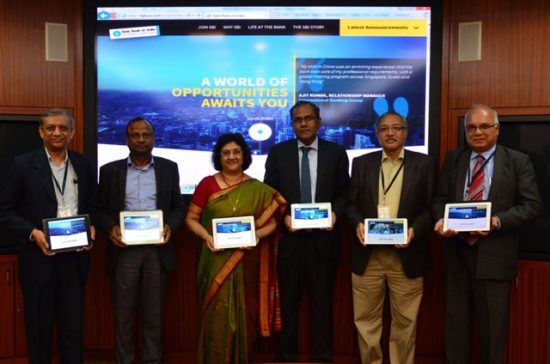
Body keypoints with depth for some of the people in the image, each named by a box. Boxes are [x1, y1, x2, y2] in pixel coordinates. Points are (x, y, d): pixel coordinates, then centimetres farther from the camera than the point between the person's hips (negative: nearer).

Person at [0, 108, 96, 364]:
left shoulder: (83, 165, 7)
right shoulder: (23, 164, -3)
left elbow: (93, 206, 14)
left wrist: (92, 228, -5)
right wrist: (33, 233, -17)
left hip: (74, 256, 2)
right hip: (39, 258, -2)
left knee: (73, 325, 11)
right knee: (39, 326, 12)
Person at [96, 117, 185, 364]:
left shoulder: (169, 168, 6)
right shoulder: (110, 170, 5)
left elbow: (178, 206, 9)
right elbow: (101, 209, 7)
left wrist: (169, 226, -10)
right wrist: (110, 228, -12)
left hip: (157, 249, 0)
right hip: (124, 249, 0)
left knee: (154, 312, 9)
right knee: (123, 312, 7)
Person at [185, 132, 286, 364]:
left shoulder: (258, 189, 2)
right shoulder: (207, 184, 0)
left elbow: (271, 222, 5)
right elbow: (191, 218, 3)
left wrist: (256, 235, -14)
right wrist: (206, 236, -14)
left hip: (245, 263, 1)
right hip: (216, 261, -1)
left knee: (242, 315, 11)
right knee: (217, 316, 3)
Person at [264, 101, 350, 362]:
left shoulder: (336, 153, 3)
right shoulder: (278, 153, 3)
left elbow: (344, 193, 5)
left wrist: (335, 213, -13)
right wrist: (283, 216, -12)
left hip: (323, 237, 0)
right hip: (290, 236, 0)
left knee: (322, 300, 10)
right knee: (288, 300, 11)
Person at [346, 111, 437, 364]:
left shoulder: (424, 164, 3)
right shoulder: (362, 163, 8)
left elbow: (431, 207, 1)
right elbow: (352, 203, 8)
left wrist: (414, 230, -16)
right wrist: (358, 223, -12)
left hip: (406, 255, -1)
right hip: (368, 255, 2)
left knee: (404, 321, 10)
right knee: (366, 319, 10)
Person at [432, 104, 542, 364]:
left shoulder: (519, 161, -1)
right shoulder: (453, 159, 8)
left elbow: (531, 204, -6)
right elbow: (440, 198, 7)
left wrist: (497, 221, -21)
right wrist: (441, 220, -14)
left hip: (494, 253, -3)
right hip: (457, 250, 3)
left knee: (492, 323, 10)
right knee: (456, 320, 15)